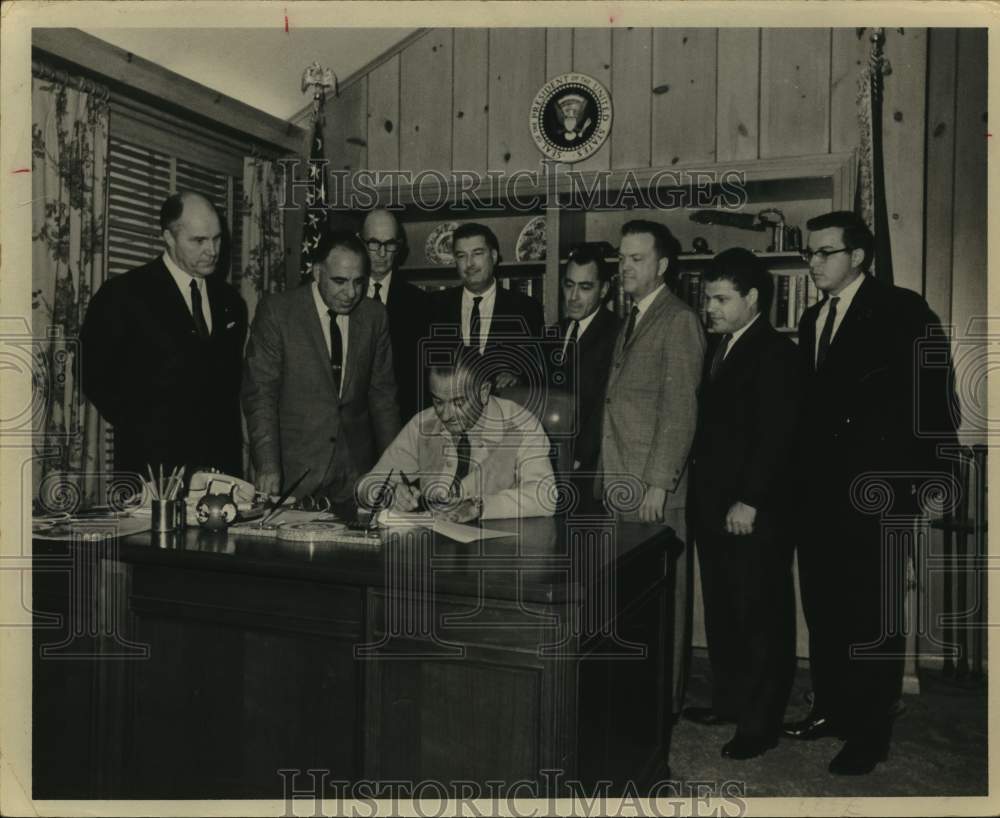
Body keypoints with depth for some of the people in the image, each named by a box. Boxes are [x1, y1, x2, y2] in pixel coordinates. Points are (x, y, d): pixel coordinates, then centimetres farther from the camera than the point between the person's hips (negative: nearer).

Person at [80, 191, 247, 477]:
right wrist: (141, 429, -5)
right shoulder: (123, 293, -5)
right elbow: (95, 375, -3)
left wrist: (229, 432, 6)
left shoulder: (229, 300, 9)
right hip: (153, 460, -4)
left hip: (223, 459, 4)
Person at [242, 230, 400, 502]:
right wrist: (267, 467, -15)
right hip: (293, 470, -2)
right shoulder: (276, 311, -7)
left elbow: (382, 394, 8)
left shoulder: (374, 316, 3)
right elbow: (260, 394, -7)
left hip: (356, 470, 3)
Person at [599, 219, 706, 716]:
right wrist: (606, 477, 13)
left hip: (653, 487, -8)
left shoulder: (678, 321, -8)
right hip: (618, 483, 8)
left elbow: (679, 410, -14)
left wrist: (658, 484, -18)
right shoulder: (631, 322, 19)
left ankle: (665, 699, 15)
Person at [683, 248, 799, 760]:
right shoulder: (715, 347, 14)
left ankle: (761, 723, 14)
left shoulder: (776, 353, -11)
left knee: (762, 617, 3)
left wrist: (748, 501, -20)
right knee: (721, 611, 16)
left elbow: (774, 435, -18)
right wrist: (700, 488, 8)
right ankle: (729, 700, 30)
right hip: (712, 506, 8)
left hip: (755, 512, -8)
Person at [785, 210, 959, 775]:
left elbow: (936, 399, -10)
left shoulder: (902, 312, -6)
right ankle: (831, 709, 29)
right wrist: (804, 472, 9)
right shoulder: (812, 320, 15)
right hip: (819, 490, 7)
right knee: (823, 606, 14)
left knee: (874, 613, 2)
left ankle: (870, 734, 14)